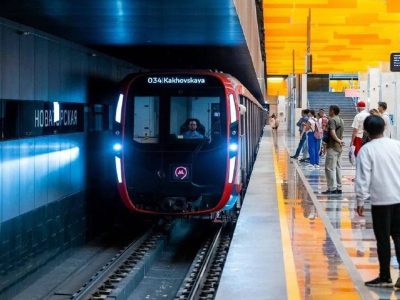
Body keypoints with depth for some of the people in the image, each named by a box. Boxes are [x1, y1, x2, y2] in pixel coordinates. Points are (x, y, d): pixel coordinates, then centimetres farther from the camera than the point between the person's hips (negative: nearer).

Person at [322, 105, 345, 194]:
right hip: (339, 147, 9)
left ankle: (332, 188, -8)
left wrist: (337, 140, -17)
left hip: (333, 147, -9)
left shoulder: (332, 120, -14)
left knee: (330, 168, -6)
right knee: (337, 167, 12)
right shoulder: (341, 120, 15)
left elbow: (332, 133, -26)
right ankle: (339, 188, 14)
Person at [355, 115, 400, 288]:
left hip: (381, 200, -4)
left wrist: (360, 201, -4)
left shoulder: (367, 150, -9)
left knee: (383, 239, 5)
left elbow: (363, 177, -11)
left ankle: (385, 278, 13)